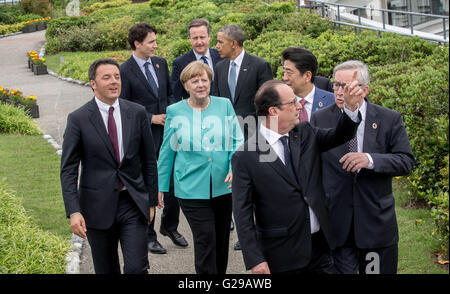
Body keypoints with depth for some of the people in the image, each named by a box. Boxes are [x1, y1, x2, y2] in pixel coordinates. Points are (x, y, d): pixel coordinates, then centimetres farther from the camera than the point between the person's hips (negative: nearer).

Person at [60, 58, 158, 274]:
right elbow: (68, 170, -6)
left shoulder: (137, 113, 2)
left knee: (137, 268, -6)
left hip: (133, 204, 1)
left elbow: (149, 160, 8)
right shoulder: (78, 119, -5)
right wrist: (73, 211, -15)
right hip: (98, 206, -1)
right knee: (106, 270, 12)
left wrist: (152, 200, 8)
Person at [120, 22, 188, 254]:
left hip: (168, 132, 5)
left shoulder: (161, 63, 7)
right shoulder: (125, 71, -11)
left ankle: (170, 226, 29)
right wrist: (151, 118, -15)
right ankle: (148, 235, 20)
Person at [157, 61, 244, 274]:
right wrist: (161, 186, 9)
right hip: (191, 188, -2)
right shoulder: (175, 112, 0)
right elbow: (167, 151, 7)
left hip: (223, 186, 2)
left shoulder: (224, 105, 3)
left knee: (222, 239, 13)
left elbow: (237, 141, 4)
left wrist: (235, 169, -14)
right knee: (205, 240, -10)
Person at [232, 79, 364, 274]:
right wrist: (254, 260, -17)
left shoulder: (305, 134, 4)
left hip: (320, 246, 5)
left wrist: (351, 106, -12)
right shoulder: (245, 157, -13)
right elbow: (242, 213, -12)